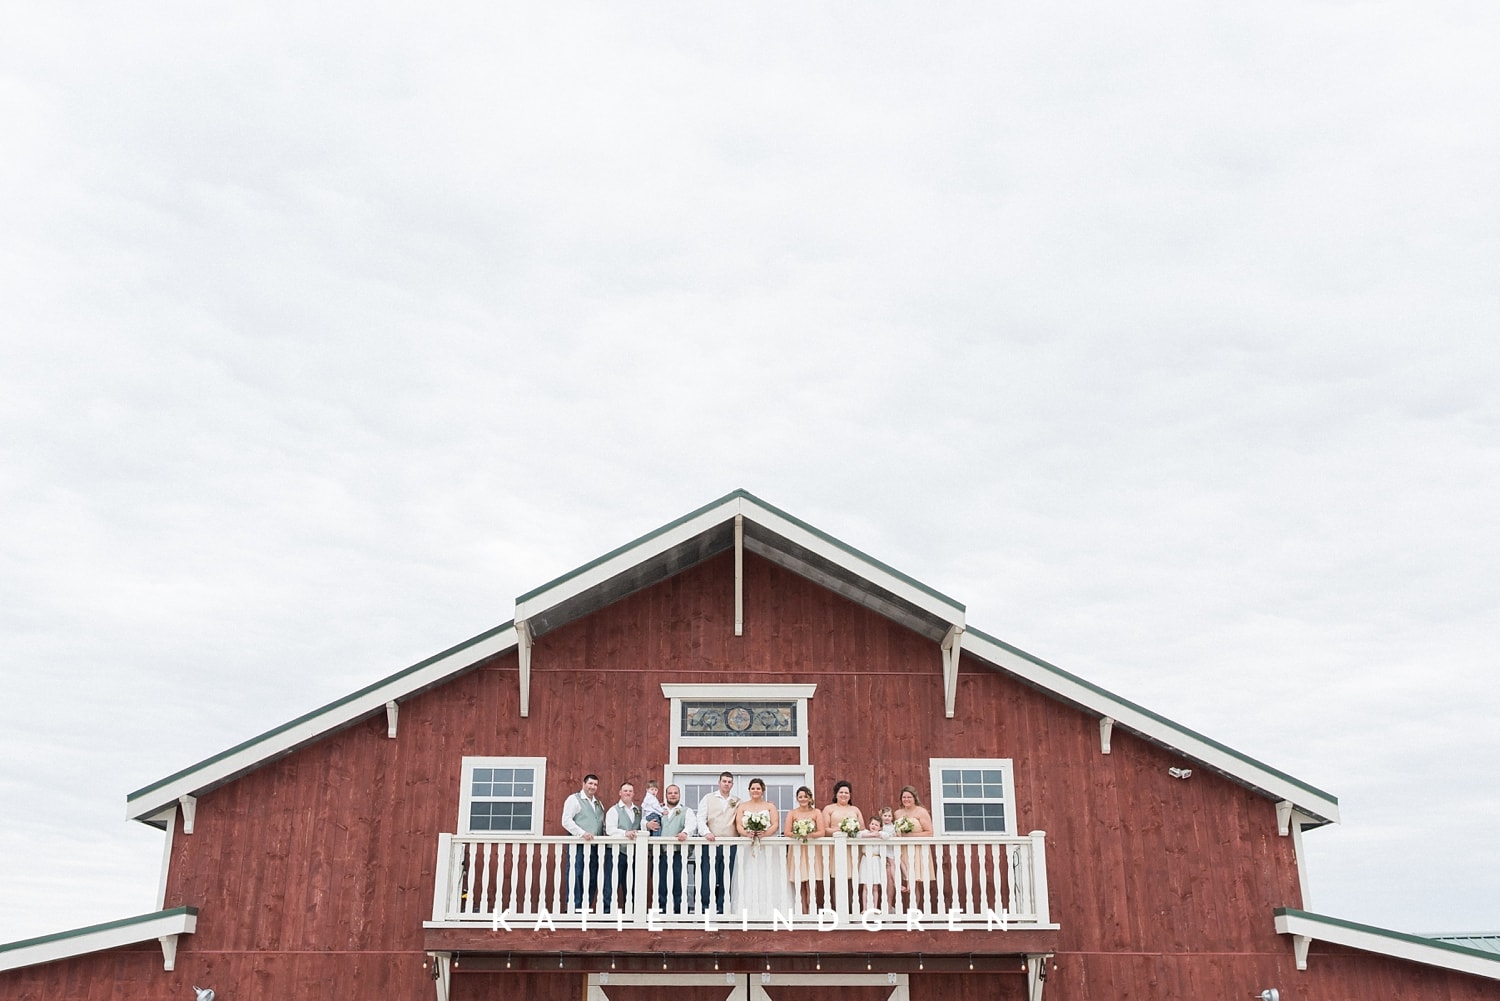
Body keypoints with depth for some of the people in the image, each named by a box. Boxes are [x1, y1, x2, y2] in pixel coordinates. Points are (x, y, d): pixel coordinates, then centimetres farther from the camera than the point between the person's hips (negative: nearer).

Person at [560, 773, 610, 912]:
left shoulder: (598, 804, 23)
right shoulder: (574, 799, 2)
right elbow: (566, 821, -9)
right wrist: (582, 833, -17)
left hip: (594, 847, 6)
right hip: (579, 845, -6)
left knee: (593, 878, 4)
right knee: (577, 877, -9)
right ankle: (576, 908, -7)